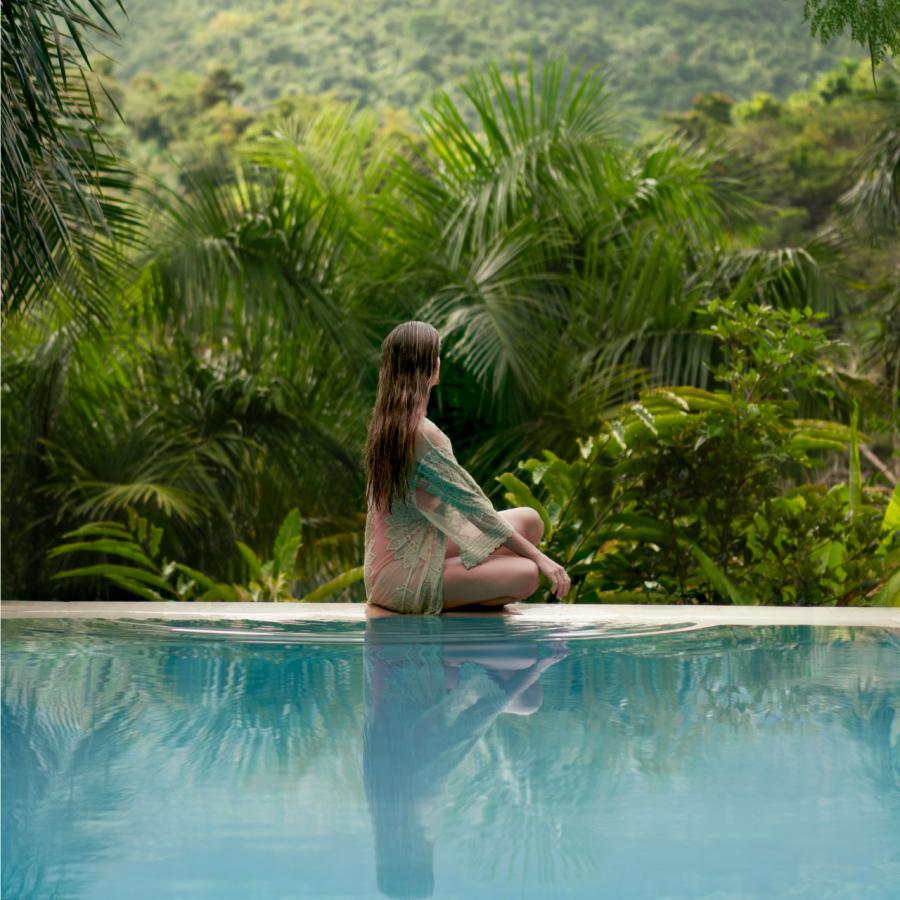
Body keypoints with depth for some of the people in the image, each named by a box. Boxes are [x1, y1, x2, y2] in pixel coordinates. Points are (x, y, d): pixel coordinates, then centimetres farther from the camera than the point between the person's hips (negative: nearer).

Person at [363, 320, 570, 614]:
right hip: (407, 581, -10)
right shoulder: (422, 433, -22)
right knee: (526, 576, -24)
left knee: (529, 521, 9)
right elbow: (476, 508, -18)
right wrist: (539, 557, -11)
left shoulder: (385, 421, 7)